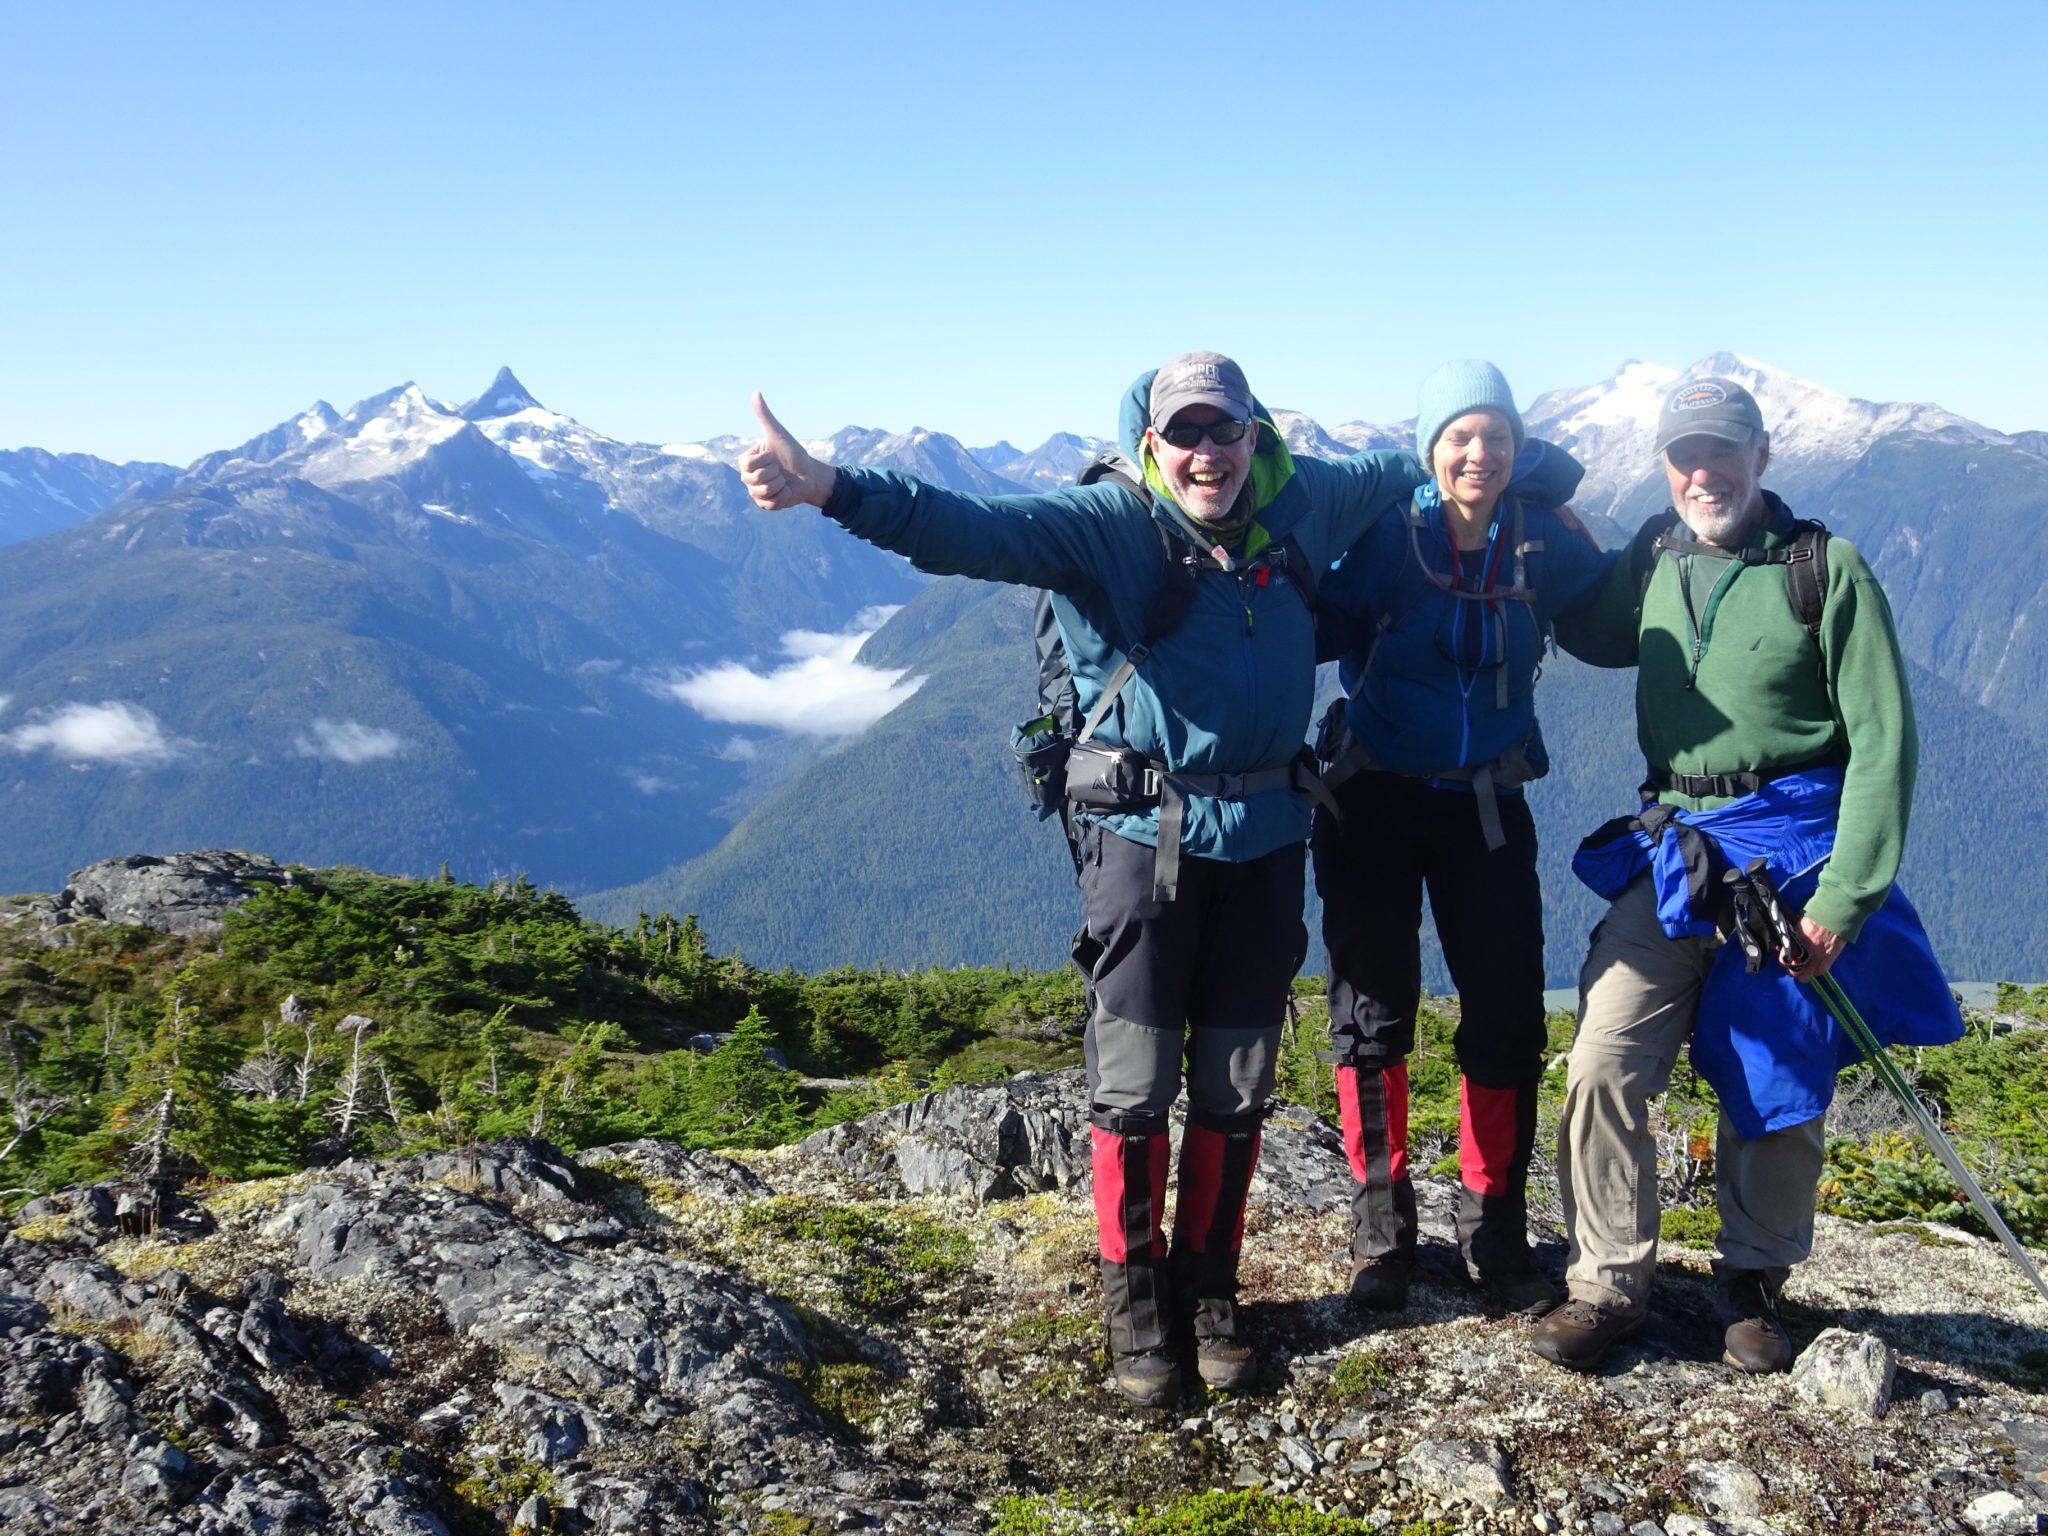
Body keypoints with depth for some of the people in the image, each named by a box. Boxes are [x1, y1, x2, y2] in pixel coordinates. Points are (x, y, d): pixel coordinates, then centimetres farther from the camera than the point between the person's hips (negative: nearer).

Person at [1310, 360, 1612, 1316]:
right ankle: (1381, 1229, 15)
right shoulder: (1386, 538, -11)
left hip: (1486, 806, 2)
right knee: (1372, 1009, 2)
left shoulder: (1545, 543, -4)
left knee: (1507, 1015, 1)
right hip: (1375, 799, -2)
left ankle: (1496, 1232, 16)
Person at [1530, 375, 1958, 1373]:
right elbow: (1598, 637, 29)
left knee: (1779, 1088, 7)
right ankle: (1609, 1283, 7)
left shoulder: (1826, 570, -7)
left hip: (1790, 853, -3)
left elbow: (1883, 742, -10)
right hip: (1671, 851, 4)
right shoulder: (1656, 557, 7)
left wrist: (1843, 899, -16)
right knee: (1604, 1064, -8)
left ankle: (1753, 1282, 28)